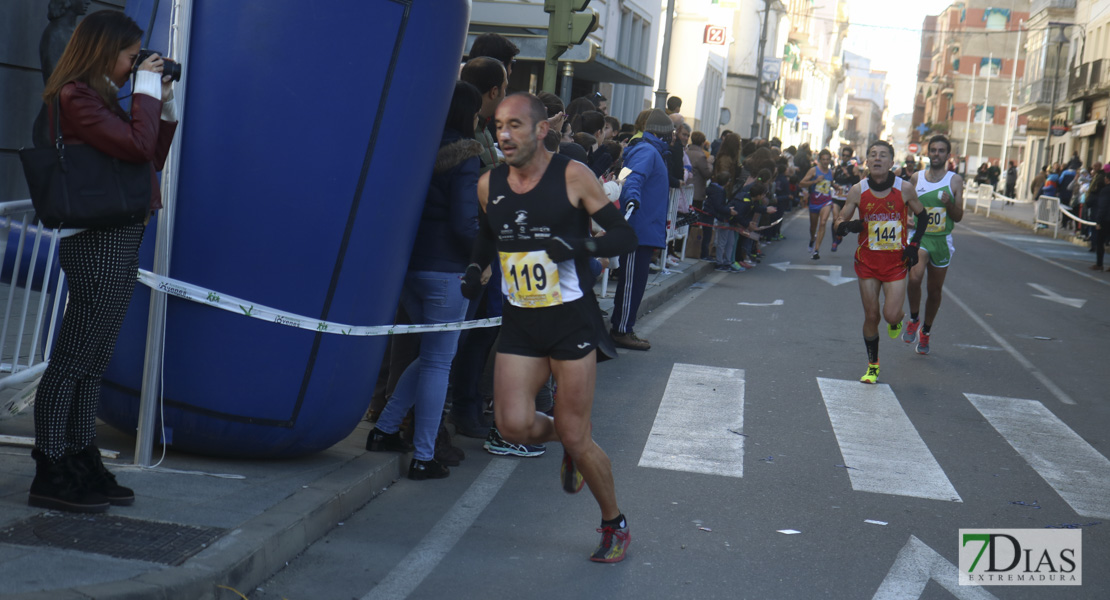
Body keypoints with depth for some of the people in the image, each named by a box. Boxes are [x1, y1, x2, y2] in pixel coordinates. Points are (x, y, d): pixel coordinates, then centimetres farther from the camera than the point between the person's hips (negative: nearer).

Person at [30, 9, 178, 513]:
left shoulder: (99, 98, 18)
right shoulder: (74, 97, -11)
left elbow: (153, 159, 21)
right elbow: (138, 146, -22)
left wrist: (165, 106, 12)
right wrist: (147, 92, -8)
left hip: (118, 241, 10)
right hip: (99, 242, -10)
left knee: (93, 362, 14)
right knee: (72, 360, -5)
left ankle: (83, 466, 22)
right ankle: (50, 476, 1)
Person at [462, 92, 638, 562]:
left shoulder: (572, 177, -8)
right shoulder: (489, 185, 5)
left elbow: (625, 236, -7)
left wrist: (581, 246, -25)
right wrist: (476, 267, 7)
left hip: (571, 318, -4)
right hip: (519, 323, 4)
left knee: (576, 437, -3)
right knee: (514, 426, -12)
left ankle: (615, 524, 21)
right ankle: (568, 444, 25)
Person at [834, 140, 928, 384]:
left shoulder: (904, 188, -8)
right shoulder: (858, 190, -7)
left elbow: (922, 216, 8)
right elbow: (840, 223, -1)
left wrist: (914, 244, -1)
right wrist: (848, 226, -24)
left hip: (896, 261, -1)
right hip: (868, 260, 1)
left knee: (891, 315, -12)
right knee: (871, 316, 5)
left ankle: (897, 321, 27)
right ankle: (873, 365, 23)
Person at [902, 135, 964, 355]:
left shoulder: (955, 181, 0)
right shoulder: (916, 178, 3)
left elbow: (958, 217, 0)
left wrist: (949, 203, -18)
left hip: (942, 240, 1)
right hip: (918, 237, -1)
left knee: (935, 289, 10)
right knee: (915, 278, -26)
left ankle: (926, 331, 31)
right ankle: (913, 320, -2)